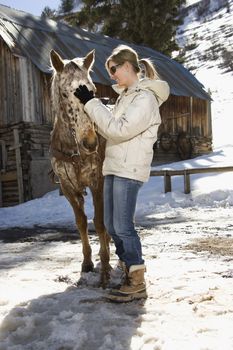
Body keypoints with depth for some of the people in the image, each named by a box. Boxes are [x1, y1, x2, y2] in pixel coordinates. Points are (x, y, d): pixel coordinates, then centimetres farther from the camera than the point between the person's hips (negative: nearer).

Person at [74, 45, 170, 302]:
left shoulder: (145, 98, -11)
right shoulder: (125, 96, 19)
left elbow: (119, 129, -19)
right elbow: (110, 128, 19)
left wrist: (92, 103, -15)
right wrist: (91, 106, 8)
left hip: (129, 169, -9)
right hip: (113, 166, 9)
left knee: (122, 226, -9)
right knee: (111, 225, 10)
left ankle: (137, 284, 1)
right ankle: (129, 269, 23)